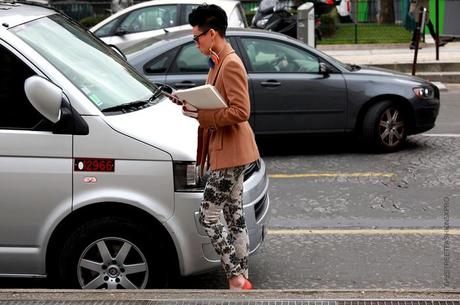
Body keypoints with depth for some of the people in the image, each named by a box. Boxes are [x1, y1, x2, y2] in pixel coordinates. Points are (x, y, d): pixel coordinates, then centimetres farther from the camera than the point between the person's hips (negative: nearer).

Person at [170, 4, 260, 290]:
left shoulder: (231, 64, -19)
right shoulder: (218, 63, 13)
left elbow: (240, 112, -25)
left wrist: (200, 115, -21)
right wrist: (194, 105, 6)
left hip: (230, 152, -10)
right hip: (225, 152, 10)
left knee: (209, 216, -7)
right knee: (234, 215, 13)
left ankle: (236, 279, -1)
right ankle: (242, 279, 20)